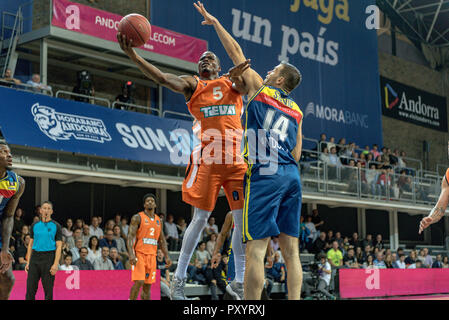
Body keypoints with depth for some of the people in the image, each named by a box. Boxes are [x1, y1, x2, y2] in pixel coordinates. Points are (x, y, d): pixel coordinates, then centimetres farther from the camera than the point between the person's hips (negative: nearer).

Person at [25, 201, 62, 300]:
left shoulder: (56, 226, 1)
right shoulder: (34, 225, 11)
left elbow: (59, 247, -3)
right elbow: (30, 244, 13)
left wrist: (56, 264, -13)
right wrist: (28, 262, 5)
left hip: (49, 258, -3)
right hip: (35, 258, 3)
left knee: (48, 290, 0)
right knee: (30, 288, 0)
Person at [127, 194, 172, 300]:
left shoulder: (158, 220, 15)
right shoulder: (137, 218, -2)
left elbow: (162, 240, 19)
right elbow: (131, 236, -10)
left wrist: (167, 256, 10)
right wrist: (131, 254, -23)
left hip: (152, 255, 5)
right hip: (139, 254, -5)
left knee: (148, 284, 7)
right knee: (139, 282, -16)